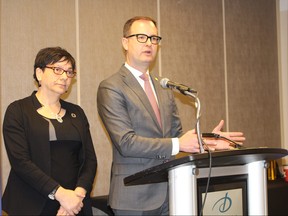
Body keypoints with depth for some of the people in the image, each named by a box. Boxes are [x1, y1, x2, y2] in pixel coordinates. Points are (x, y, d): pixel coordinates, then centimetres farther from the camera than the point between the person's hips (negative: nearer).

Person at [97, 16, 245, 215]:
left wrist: (207, 140, -2)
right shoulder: (111, 88, -8)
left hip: (169, 192, 6)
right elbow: (126, 143, -17)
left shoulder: (164, 89, 14)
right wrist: (177, 144, -21)